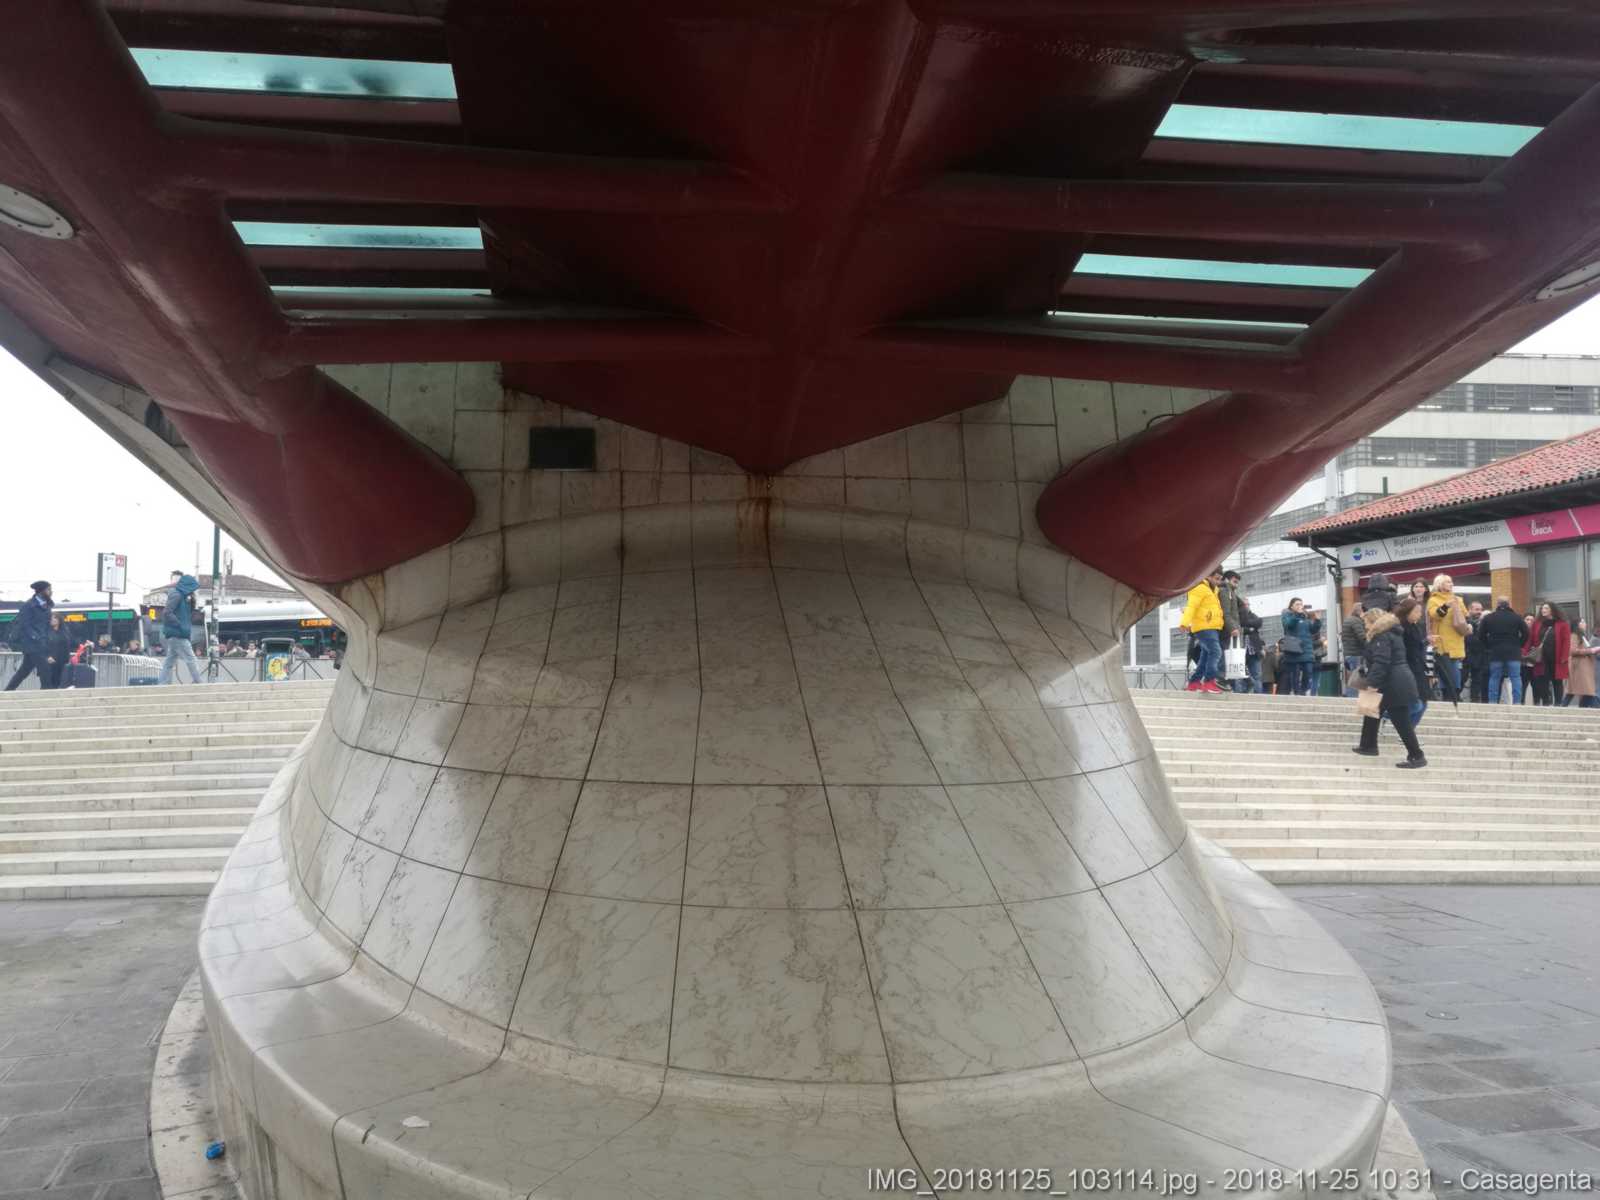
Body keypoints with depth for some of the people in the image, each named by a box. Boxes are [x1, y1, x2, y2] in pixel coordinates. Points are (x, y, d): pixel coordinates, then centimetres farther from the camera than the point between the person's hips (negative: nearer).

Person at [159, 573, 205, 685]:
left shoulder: (182, 596, 17)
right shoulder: (176, 595, -11)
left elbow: (190, 616, 21)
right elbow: (167, 613, -21)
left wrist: (191, 602, 8)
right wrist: (180, 626, -20)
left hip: (175, 636, 10)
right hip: (177, 635, -10)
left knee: (169, 663, 8)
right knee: (191, 661, -7)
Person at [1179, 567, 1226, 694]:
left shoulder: (1215, 589, 21)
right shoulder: (1200, 588, -9)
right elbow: (1191, 606, -20)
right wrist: (1185, 622, -30)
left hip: (1212, 628, 10)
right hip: (1204, 627, -10)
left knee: (1206, 656, 11)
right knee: (1215, 652, -21)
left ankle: (1194, 682, 16)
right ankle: (1209, 681, -26)